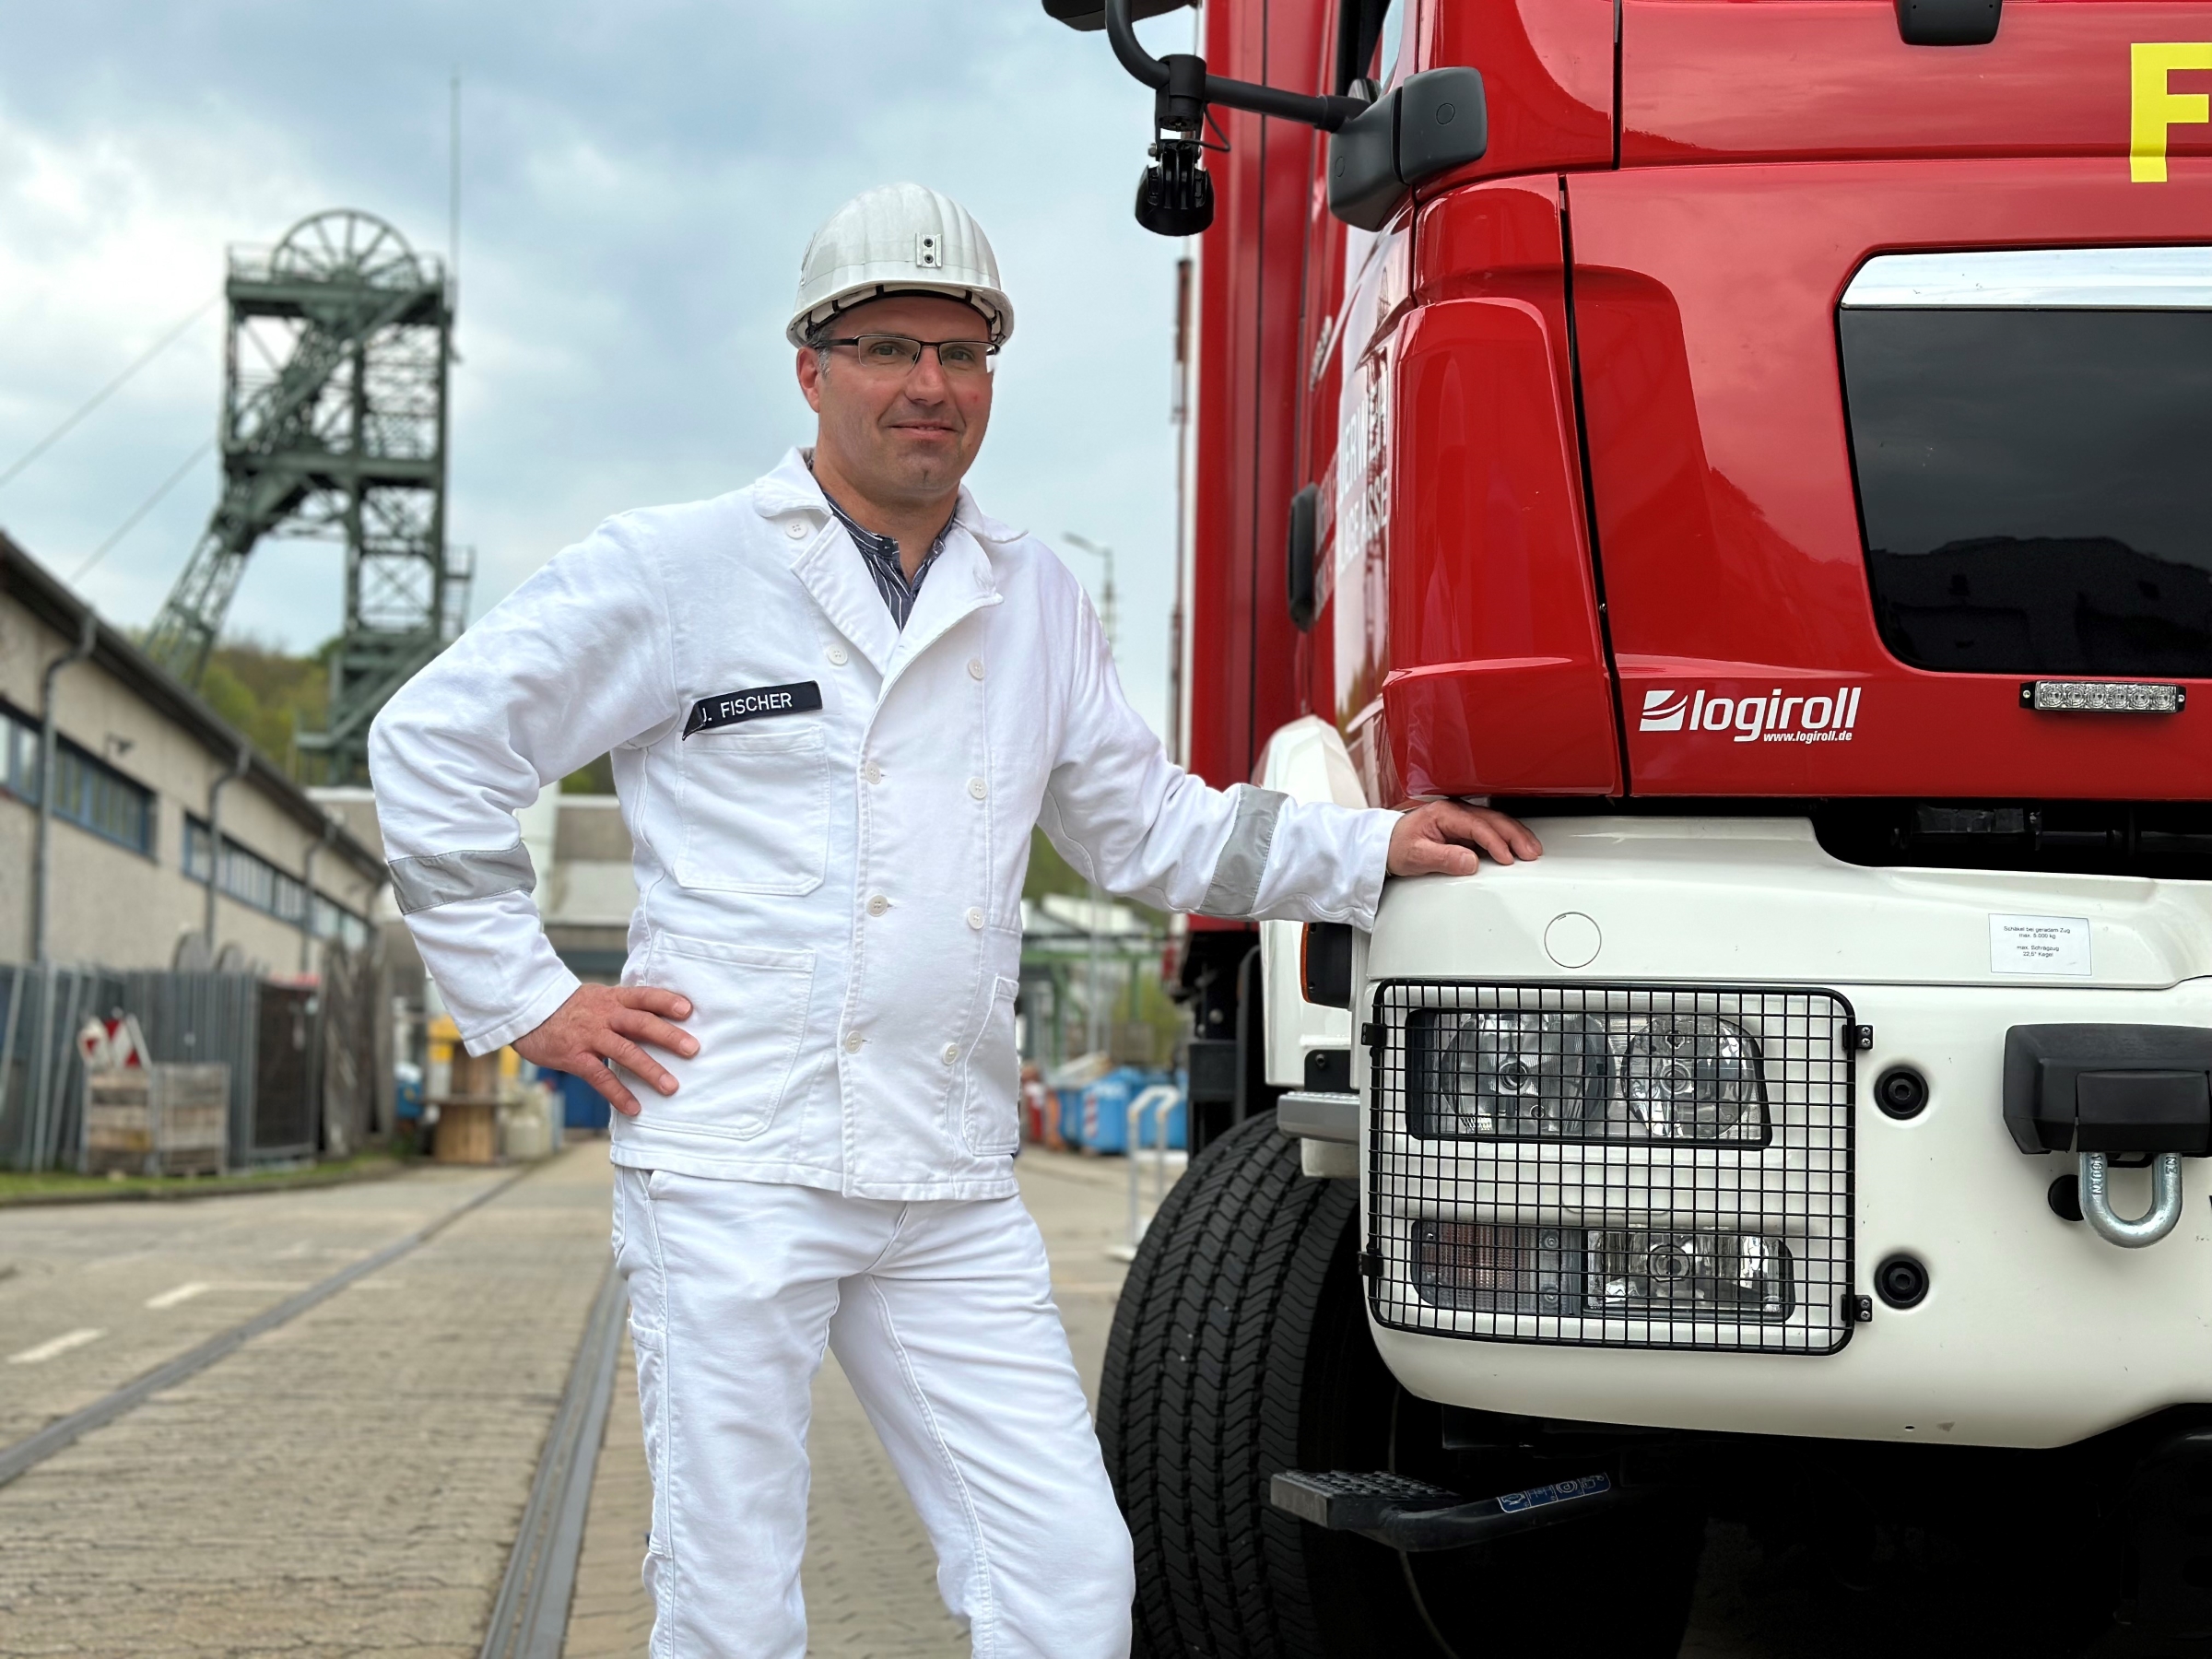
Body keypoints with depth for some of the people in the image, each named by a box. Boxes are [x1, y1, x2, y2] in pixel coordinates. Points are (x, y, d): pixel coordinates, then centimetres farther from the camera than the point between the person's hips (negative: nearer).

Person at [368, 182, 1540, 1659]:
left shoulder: (1036, 602, 16)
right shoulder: (678, 570, 1)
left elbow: (1147, 825, 24)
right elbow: (434, 739, 2)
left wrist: (1374, 850, 14)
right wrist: (527, 998, -1)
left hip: (953, 1191, 4)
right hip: (736, 1164, -4)